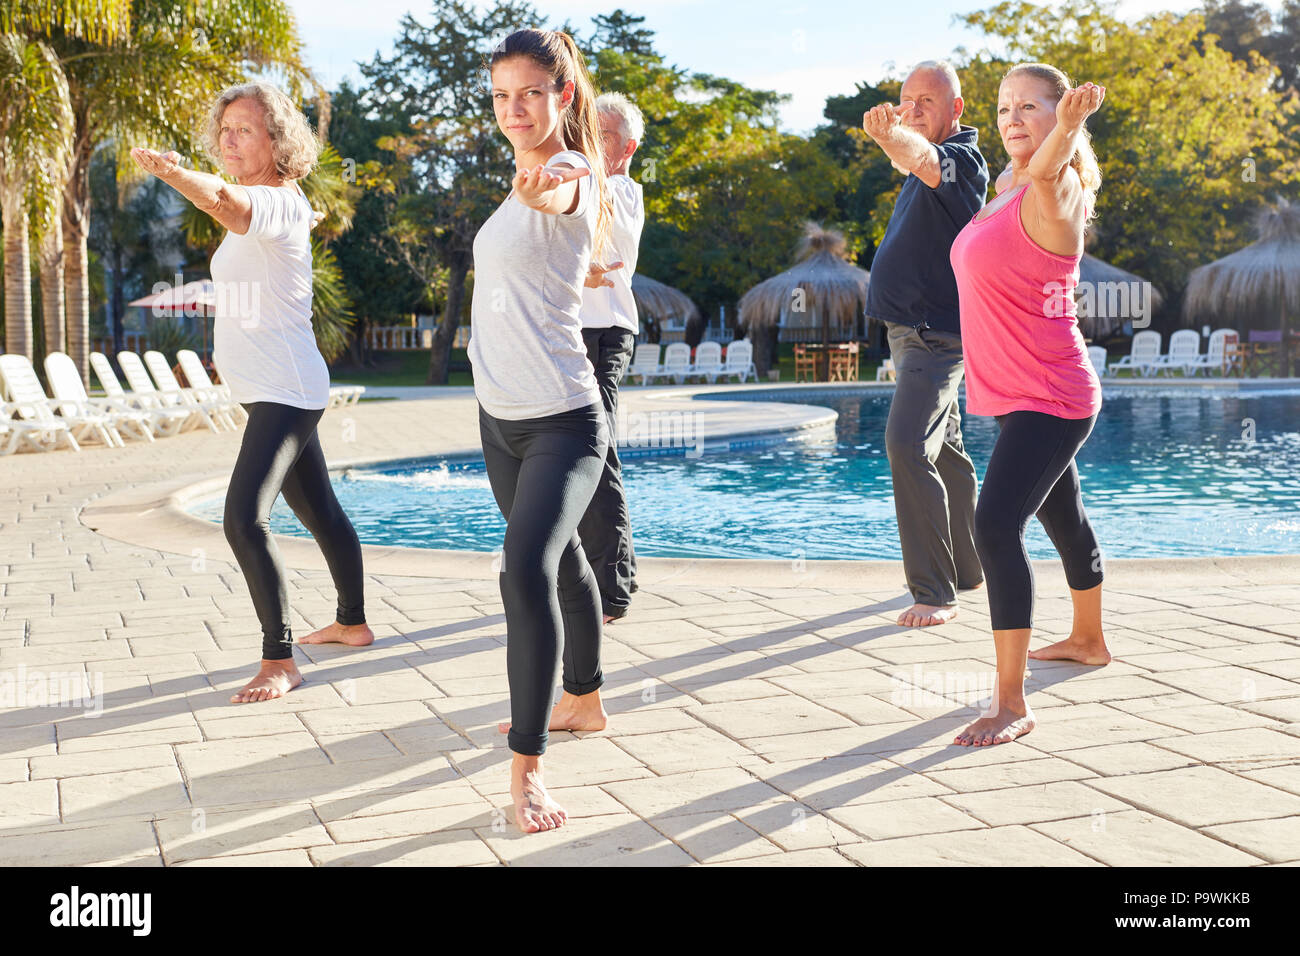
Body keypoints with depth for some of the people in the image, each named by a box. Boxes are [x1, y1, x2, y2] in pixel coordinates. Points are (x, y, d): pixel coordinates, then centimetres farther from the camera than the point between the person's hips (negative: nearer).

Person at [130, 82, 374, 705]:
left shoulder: (276, 202, -17)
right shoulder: (273, 204, 12)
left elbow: (232, 208, -42)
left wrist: (178, 175, -59)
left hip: (285, 390, -11)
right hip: (267, 389, 11)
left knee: (244, 519, -21)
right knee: (320, 512, 21)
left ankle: (279, 660, -16)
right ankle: (352, 623, 36)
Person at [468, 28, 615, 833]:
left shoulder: (571, 178, -18)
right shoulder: (529, 179, 13)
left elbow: (551, 194, -42)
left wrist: (538, 185, -62)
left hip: (562, 420, -9)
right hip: (502, 416, 9)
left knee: (528, 570, -23)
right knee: (559, 562, 23)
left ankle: (528, 769, -20)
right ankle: (584, 701, 42)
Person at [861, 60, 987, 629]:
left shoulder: (962, 160, -15)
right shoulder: (930, 162, 14)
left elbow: (926, 161, -43)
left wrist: (894, 138, -60)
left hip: (936, 336, -11)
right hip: (912, 332, 11)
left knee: (908, 447, -23)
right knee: (942, 452, 20)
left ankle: (934, 593, -22)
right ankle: (965, 567, 35)